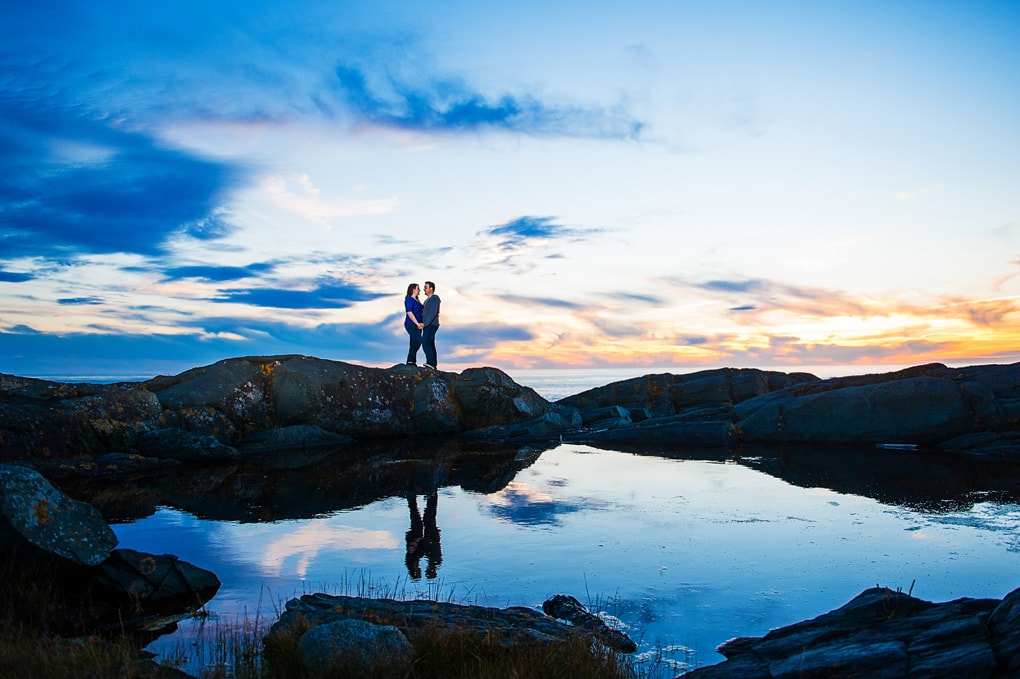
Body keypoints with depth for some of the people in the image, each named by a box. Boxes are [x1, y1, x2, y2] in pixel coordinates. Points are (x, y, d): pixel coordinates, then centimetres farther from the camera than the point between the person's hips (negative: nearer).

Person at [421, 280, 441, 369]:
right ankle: (433, 365, 5)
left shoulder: (435, 298, -11)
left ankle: (431, 363, -28)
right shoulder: (427, 300, 21)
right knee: (430, 345, 6)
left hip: (431, 325, -10)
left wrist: (424, 324, -24)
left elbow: (433, 313, -20)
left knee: (425, 344, -22)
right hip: (427, 326, 10)